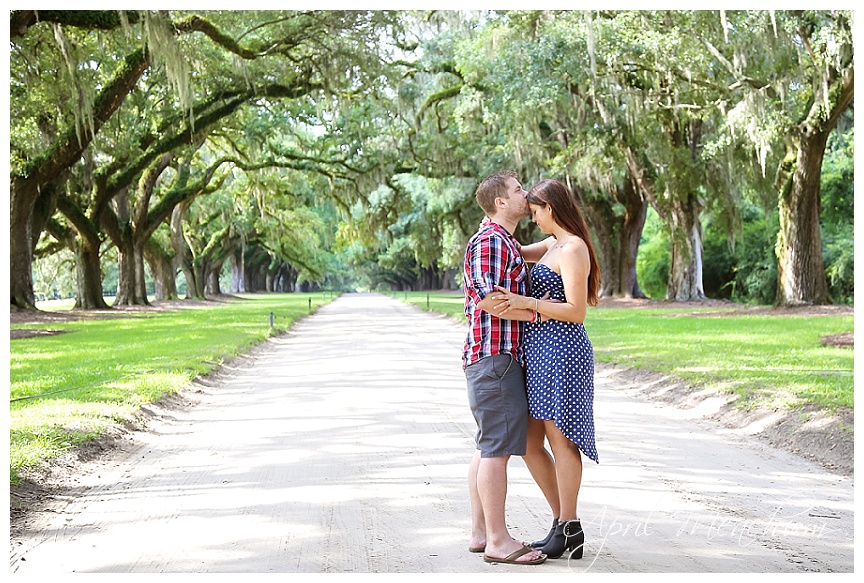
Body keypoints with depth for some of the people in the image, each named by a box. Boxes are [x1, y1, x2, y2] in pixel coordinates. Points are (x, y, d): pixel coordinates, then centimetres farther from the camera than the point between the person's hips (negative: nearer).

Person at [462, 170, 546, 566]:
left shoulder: (504, 242, 22)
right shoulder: (491, 240, -12)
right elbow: (487, 298, -21)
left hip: (501, 354, 11)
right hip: (494, 354, -11)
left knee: (488, 448, 12)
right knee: (497, 448, -9)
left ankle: (481, 532, 17)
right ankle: (498, 541, -7)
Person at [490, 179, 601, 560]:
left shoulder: (572, 249, -12)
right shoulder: (554, 245, 17)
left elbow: (576, 312, -18)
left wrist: (526, 303, -19)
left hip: (561, 350, -10)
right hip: (539, 354, 10)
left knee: (560, 439, -3)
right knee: (529, 443, 11)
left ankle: (569, 534, 7)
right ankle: (563, 524, 20)